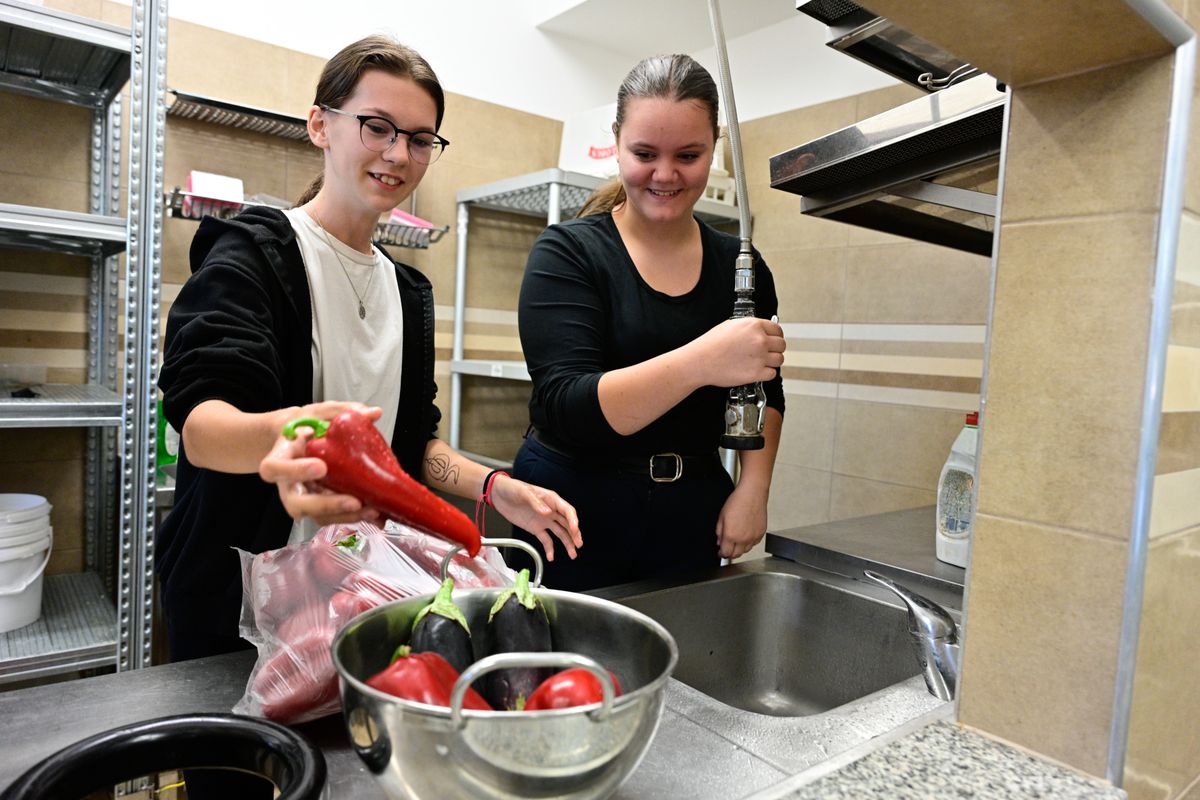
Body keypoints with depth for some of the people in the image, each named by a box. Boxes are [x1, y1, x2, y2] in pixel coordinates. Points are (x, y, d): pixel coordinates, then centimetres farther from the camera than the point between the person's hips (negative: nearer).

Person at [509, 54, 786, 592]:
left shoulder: (740, 265, 3)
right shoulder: (567, 252, -9)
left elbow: (765, 396, 11)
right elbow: (565, 408, -20)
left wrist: (753, 489, -5)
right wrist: (700, 362, -34)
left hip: (693, 516, 4)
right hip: (575, 511, -3)